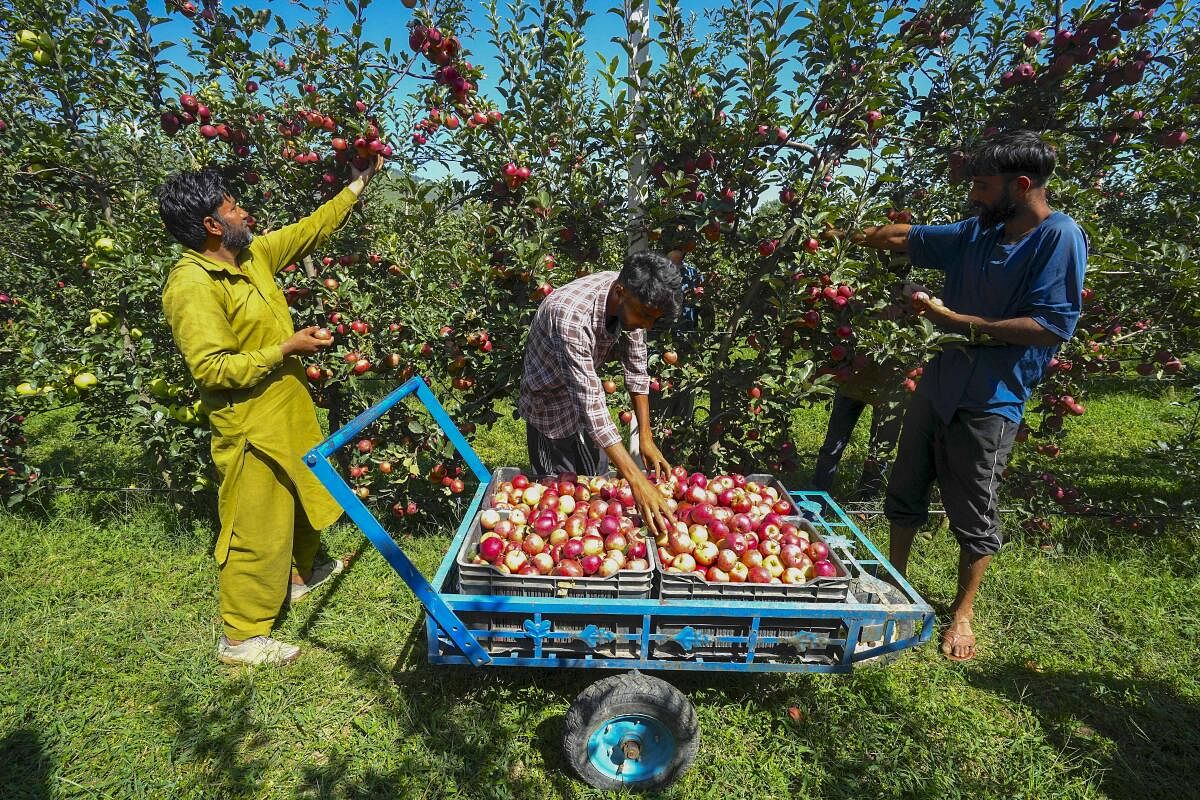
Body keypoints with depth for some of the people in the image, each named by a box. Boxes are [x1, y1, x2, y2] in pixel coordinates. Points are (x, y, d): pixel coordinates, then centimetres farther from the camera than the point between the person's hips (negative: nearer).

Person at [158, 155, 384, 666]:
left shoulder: (253, 254, 4)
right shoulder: (192, 286, -21)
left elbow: (308, 230, 16)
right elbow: (211, 369, -25)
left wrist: (356, 187, 19)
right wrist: (286, 349, -23)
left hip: (287, 411, 9)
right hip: (250, 428, -9)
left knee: (304, 497, 26)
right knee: (258, 531, 2)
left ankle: (302, 572, 50)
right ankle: (241, 638, 21)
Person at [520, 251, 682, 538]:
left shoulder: (632, 300, -18)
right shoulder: (570, 315, -41)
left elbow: (636, 367, -7)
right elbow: (590, 404, -42)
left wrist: (646, 438, -8)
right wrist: (637, 479, -45)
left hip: (586, 389, 7)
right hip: (552, 404, -6)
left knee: (598, 479, 19)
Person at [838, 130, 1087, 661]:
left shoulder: (1059, 237, -13)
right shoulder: (978, 232, 6)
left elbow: (1054, 326, -20)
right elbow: (905, 237, 16)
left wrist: (958, 322, -19)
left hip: (990, 403, -6)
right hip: (938, 386, 7)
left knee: (973, 519, 8)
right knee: (904, 495, 16)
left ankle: (962, 613, 30)